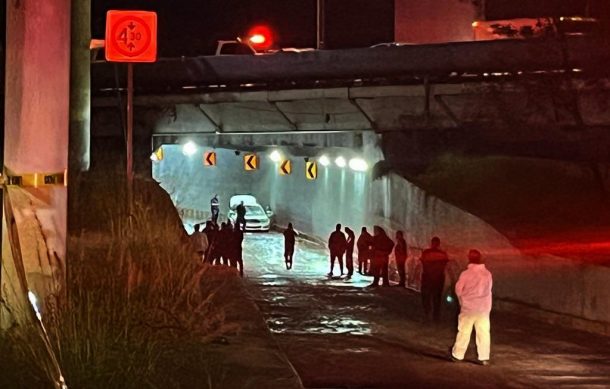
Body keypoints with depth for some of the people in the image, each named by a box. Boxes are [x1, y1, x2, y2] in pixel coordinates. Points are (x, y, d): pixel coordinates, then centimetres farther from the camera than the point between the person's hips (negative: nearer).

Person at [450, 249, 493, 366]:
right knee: (483, 332, 7)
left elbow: (458, 289, -5)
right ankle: (484, 357, 6)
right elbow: (489, 289, 1)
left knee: (464, 331, 9)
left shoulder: (466, 274, -13)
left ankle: (457, 355, 16)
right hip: (483, 308, 2)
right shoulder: (487, 274, -5)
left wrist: (462, 301, 14)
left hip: (468, 308, -2)